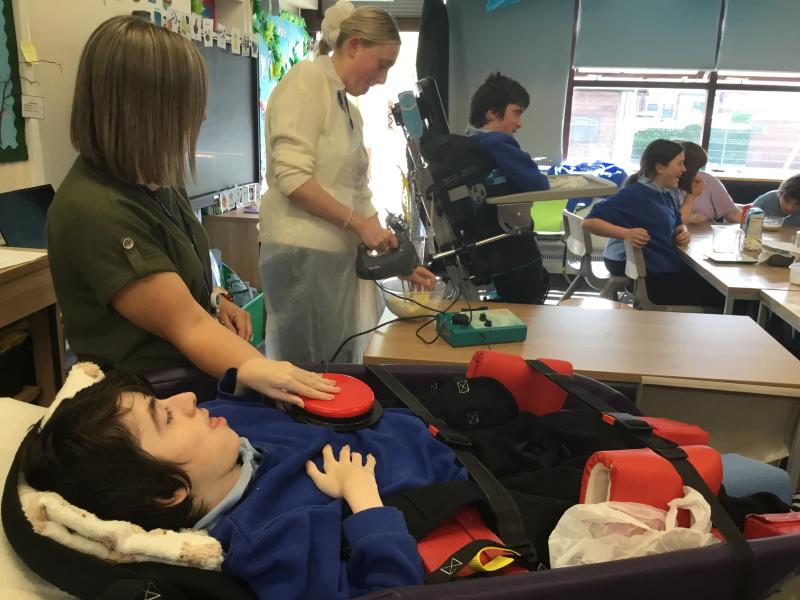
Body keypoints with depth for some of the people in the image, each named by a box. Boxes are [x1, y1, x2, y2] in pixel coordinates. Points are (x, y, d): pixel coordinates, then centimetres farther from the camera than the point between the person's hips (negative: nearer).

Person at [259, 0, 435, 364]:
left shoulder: (351, 111, 17)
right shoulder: (305, 81, -7)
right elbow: (292, 178, -18)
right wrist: (360, 224, -13)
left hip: (341, 258, 8)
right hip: (302, 255, -8)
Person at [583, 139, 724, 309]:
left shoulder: (666, 193, 9)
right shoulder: (634, 194, -18)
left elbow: (677, 224, 24)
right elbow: (589, 221, -22)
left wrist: (683, 232, -1)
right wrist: (626, 233, -36)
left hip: (668, 267, 9)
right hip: (650, 278, -9)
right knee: (719, 297, -4)